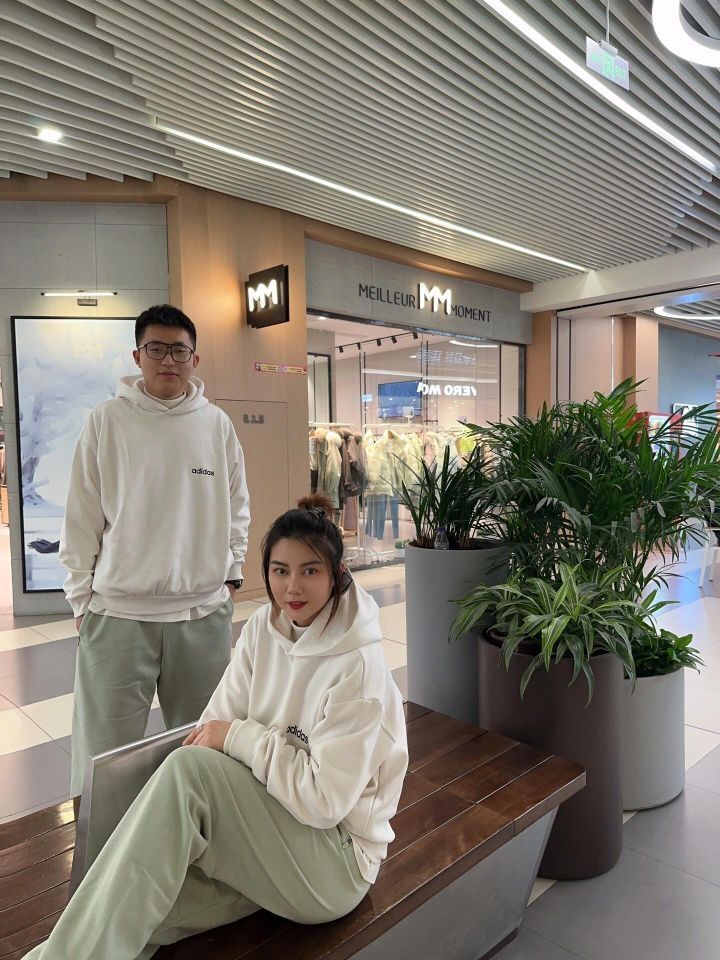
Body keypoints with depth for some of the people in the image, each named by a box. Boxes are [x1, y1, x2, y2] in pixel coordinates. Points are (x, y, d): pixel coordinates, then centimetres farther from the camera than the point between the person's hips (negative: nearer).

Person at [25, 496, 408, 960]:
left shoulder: (357, 668, -23)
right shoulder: (263, 627, -2)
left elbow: (324, 800, -23)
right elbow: (219, 724, -1)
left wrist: (240, 737, -19)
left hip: (335, 863, -5)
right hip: (266, 820, 5)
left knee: (189, 768, -27)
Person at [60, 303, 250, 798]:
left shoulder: (217, 424, 4)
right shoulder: (107, 421, -2)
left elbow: (237, 508, 12)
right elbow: (81, 519, 0)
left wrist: (232, 574, 9)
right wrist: (82, 595, 0)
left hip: (205, 610, 2)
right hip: (118, 612, -2)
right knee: (107, 753, 8)